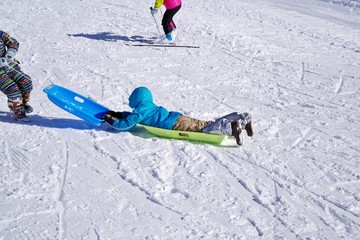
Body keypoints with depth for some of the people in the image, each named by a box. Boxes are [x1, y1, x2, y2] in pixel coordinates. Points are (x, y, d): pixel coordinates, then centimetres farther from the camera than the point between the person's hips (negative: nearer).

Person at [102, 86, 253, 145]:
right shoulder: (149, 106, 24)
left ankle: (232, 128, -43)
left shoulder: (140, 111, -2)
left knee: (204, 129, -22)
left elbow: (125, 124, -4)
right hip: (179, 118, 8)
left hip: (177, 125, -8)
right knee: (208, 125, 4)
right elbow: (132, 116, 41)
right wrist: (117, 114, 38)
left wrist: (112, 121, 12)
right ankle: (242, 119, -2)